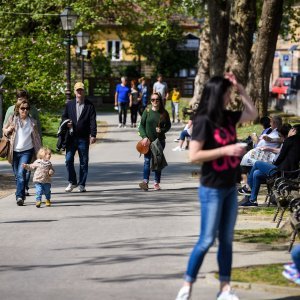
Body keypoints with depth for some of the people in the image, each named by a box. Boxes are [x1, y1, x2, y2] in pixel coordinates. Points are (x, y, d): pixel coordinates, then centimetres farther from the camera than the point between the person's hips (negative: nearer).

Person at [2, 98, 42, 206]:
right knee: (17, 175, 9)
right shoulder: (12, 119, 2)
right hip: (14, 151, 2)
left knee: (21, 173, -17)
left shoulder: (32, 122, 4)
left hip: (27, 151, -2)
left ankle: (19, 196, -21)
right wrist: (8, 130, -11)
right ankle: (22, 195, 27)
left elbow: (37, 137, 11)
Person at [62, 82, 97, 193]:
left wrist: (93, 135, -13)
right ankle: (72, 182, 11)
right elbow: (64, 117, 17)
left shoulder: (89, 105, 2)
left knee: (84, 162, 3)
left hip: (84, 138, -2)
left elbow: (93, 121, -3)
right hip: (71, 137, 2)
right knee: (68, 160, -4)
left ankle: (82, 184, 11)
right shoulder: (69, 104, 11)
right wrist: (67, 122, -7)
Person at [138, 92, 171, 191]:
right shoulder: (147, 111, -1)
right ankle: (145, 181, -15)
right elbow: (141, 125, 0)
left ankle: (157, 182, 14)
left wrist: (162, 130, -11)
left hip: (160, 140, 1)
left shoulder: (164, 113, 2)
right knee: (147, 161, -8)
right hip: (148, 141, -1)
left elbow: (168, 125, 10)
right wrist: (144, 137, -12)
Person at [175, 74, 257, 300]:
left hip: (230, 188, 7)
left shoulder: (228, 117, 5)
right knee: (207, 240, -5)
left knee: (227, 239, 10)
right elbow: (194, 156, -20)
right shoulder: (204, 121, -16)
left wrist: (240, 88, 8)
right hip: (212, 189, -7)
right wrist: (225, 150, -24)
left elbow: (253, 114, 20)